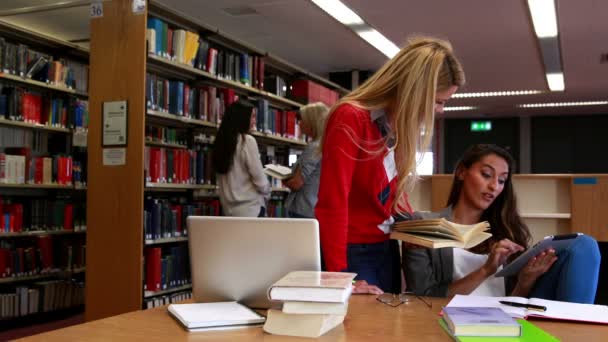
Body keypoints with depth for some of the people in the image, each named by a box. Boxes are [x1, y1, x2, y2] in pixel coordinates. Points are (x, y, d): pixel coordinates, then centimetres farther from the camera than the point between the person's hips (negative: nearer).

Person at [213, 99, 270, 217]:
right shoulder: (247, 141, -13)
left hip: (229, 209, 7)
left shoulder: (221, 141, 8)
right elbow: (260, 179, -11)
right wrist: (266, 193, 7)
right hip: (250, 208, -7)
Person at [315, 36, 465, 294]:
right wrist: (340, 277, -26)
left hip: (387, 249, 8)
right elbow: (332, 204, -23)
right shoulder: (351, 119, -19)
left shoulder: (399, 124, 6)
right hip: (352, 253, -8)